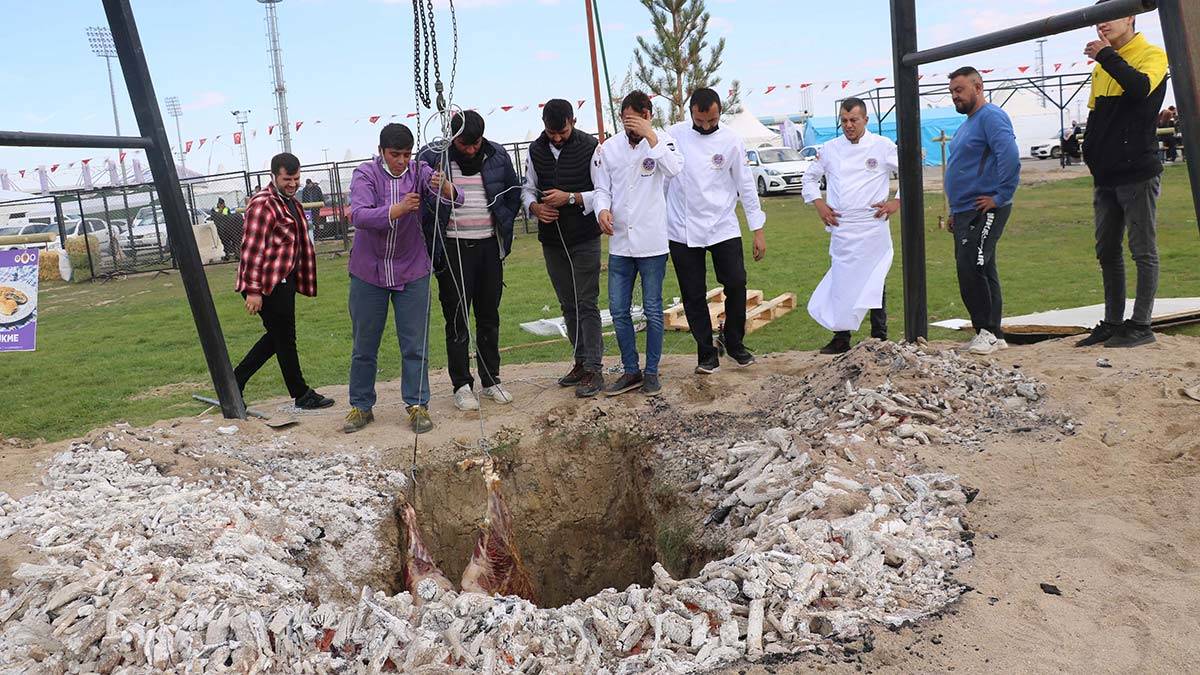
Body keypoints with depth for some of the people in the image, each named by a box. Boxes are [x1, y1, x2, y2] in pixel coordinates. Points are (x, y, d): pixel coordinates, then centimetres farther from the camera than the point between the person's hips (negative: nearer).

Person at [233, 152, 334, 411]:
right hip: (267, 285, -10)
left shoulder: (290, 202, 16)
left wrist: (300, 280, 25)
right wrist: (253, 291, -23)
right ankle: (302, 395, 12)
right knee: (284, 339, 1)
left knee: (278, 336, 16)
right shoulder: (263, 205, -16)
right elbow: (252, 248, -20)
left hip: (284, 280, 10)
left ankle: (235, 382, 24)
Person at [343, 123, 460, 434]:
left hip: (412, 271, 1)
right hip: (368, 272, 0)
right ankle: (361, 406, 21)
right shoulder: (365, 174, -8)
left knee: (415, 345, 3)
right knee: (364, 346, 9)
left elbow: (454, 198, -20)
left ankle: (417, 405, 12)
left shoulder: (419, 172, -4)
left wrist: (445, 187, -43)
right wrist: (397, 210, -38)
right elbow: (358, 215, -24)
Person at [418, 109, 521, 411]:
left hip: (489, 246, 3)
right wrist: (433, 239, -5)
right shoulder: (431, 157, -7)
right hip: (453, 248, -3)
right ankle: (462, 386, 8)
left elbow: (513, 194, 15)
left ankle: (491, 380, 22)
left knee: (489, 316, 11)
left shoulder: (497, 156, 3)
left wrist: (503, 228, 6)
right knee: (457, 318, 0)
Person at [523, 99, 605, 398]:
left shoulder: (590, 147, -8)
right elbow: (528, 189, 13)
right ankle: (581, 361, 22)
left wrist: (570, 197, -21)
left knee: (587, 304, -5)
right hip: (552, 240, 5)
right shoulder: (536, 151, 7)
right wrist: (535, 207, -8)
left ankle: (594, 369, 0)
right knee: (568, 305, 11)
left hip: (584, 239, -5)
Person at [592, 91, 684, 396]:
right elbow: (602, 188, 8)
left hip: (652, 242, -3)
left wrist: (650, 136, -23)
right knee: (618, 311, 6)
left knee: (653, 311, 5)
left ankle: (651, 371, 17)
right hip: (619, 243, 4)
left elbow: (674, 169, -21)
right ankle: (631, 371, 20)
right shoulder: (608, 148, 6)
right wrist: (603, 209, -12)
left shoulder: (662, 141, -2)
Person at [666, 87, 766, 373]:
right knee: (693, 295, 4)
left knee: (736, 285, -5)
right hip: (683, 230, 0)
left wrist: (758, 230, 1)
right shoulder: (675, 135, -1)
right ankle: (707, 353, 17)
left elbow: (746, 186, 3)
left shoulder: (731, 141, -1)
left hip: (723, 227, 0)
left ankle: (734, 342, 19)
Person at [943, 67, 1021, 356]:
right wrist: (955, 211, 23)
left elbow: (1010, 157, -25)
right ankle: (993, 335, 17)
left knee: (971, 270, -14)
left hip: (983, 212, -10)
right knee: (982, 272, 11)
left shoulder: (991, 116, -11)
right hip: (964, 212, 10)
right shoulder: (968, 123, 21)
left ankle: (987, 330, -4)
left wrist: (1000, 197, -21)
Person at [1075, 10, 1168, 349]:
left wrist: (1107, 55, -15)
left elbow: (1140, 87, -24)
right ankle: (1113, 323, 16)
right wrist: (1090, 151, 9)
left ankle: (1141, 325, 1)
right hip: (1105, 175, 7)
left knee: (1143, 251, -2)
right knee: (1107, 253, 9)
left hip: (1138, 172, -7)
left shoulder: (1152, 55, -2)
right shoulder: (1101, 67, 17)